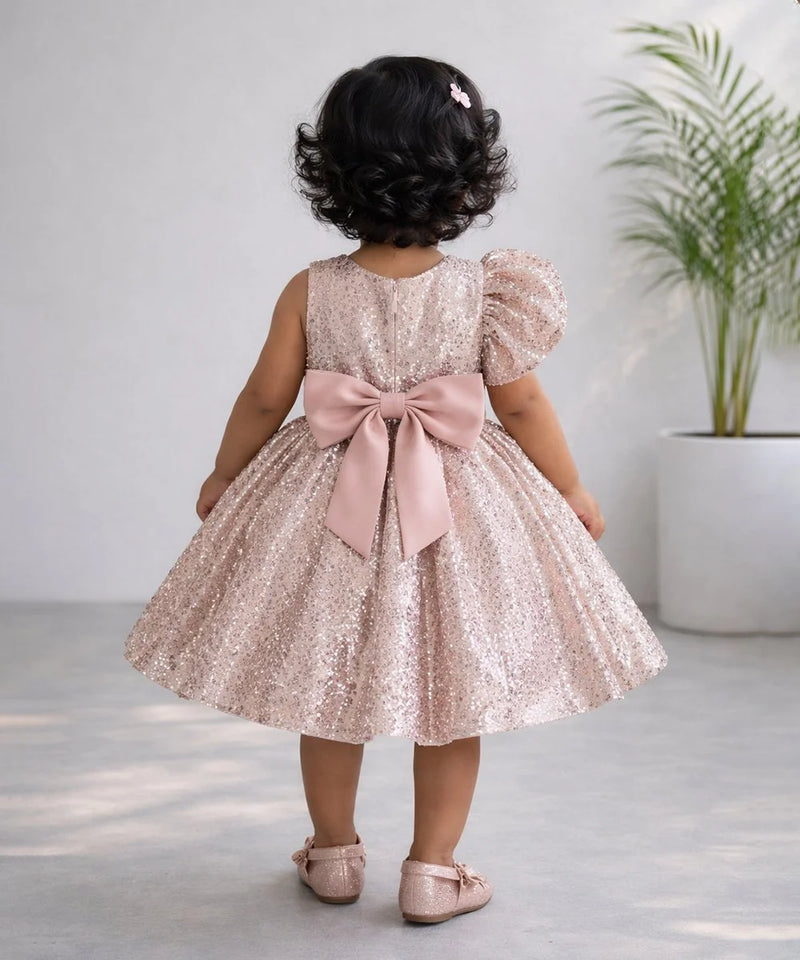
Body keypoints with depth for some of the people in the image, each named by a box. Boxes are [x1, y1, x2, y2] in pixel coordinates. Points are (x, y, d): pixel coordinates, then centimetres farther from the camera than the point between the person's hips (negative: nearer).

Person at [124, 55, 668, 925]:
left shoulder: (310, 291, -7)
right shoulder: (483, 291, -10)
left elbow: (264, 400, -1)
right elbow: (522, 407, -5)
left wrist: (223, 477, 16)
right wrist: (572, 493, 10)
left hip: (327, 510, 2)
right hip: (459, 512, -1)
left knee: (328, 689, 17)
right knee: (452, 696, 12)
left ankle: (333, 854, 31)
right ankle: (433, 870, 18)